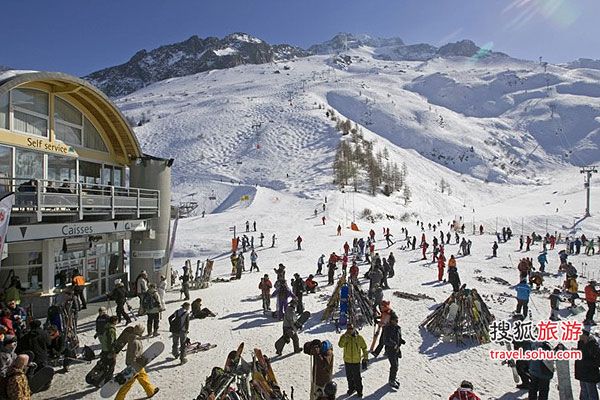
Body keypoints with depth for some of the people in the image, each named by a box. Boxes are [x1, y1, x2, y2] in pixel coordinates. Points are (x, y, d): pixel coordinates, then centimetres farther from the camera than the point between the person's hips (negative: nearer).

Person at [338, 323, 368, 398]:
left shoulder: (359, 337, -10)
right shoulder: (344, 337, -8)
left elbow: (364, 347, 1)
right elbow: (340, 345, -25)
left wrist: (366, 357, 4)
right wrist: (345, 336, -31)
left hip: (356, 361, -2)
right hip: (347, 360, 2)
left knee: (357, 377, 6)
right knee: (349, 376, 18)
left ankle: (359, 390, 25)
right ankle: (351, 388, 39)